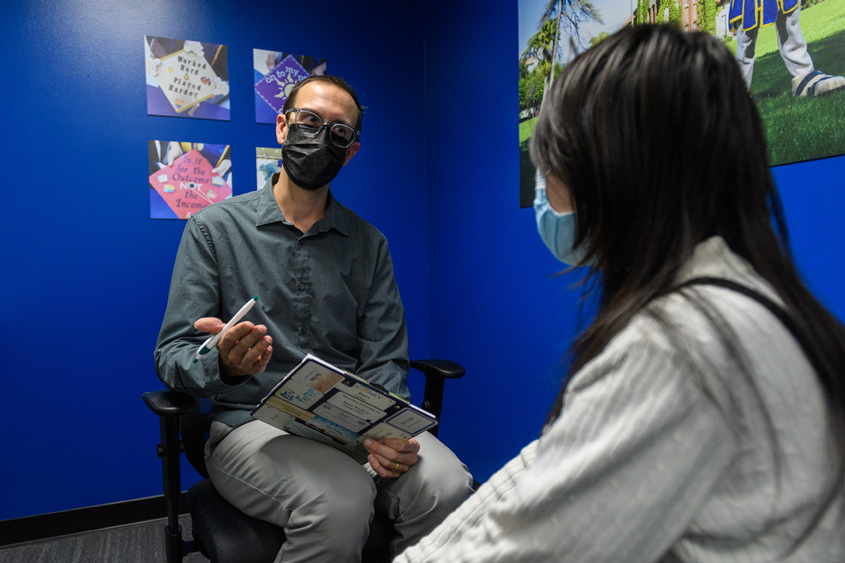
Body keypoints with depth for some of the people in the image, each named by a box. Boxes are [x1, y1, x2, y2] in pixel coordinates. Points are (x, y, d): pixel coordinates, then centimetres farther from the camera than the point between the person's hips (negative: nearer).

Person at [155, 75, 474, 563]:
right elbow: (173, 355, -1)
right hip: (253, 423, -2)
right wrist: (224, 363, -25)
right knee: (340, 503, -32)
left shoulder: (369, 243, 10)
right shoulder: (214, 228, 4)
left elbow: (384, 361, 5)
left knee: (447, 486, -26)